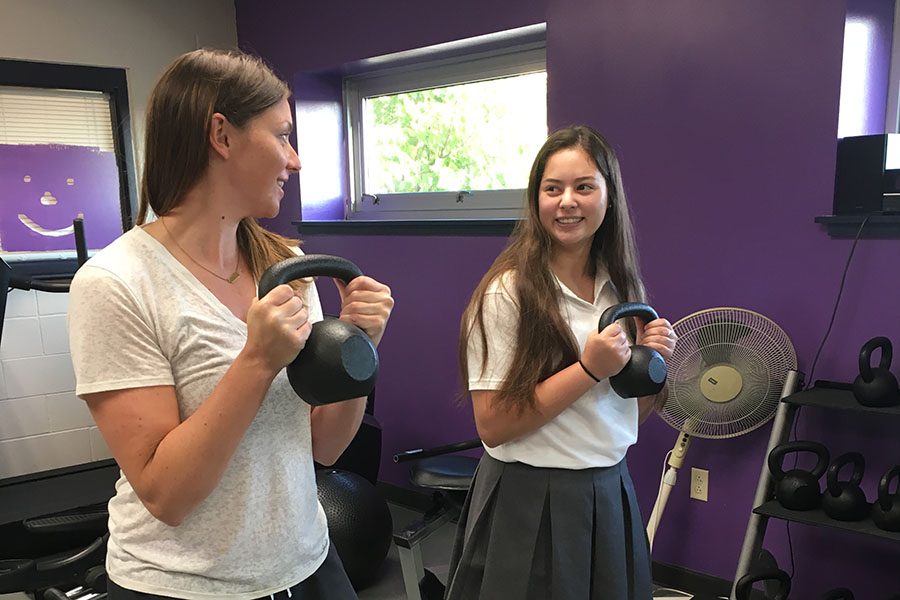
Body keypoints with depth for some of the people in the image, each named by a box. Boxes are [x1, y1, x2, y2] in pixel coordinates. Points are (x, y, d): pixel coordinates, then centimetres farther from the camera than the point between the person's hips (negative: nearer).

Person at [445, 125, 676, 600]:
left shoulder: (624, 288, 3)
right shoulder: (507, 292, -17)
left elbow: (633, 412, 12)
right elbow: (491, 426, -20)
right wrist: (589, 368, -23)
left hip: (611, 493, 6)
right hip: (529, 503, -6)